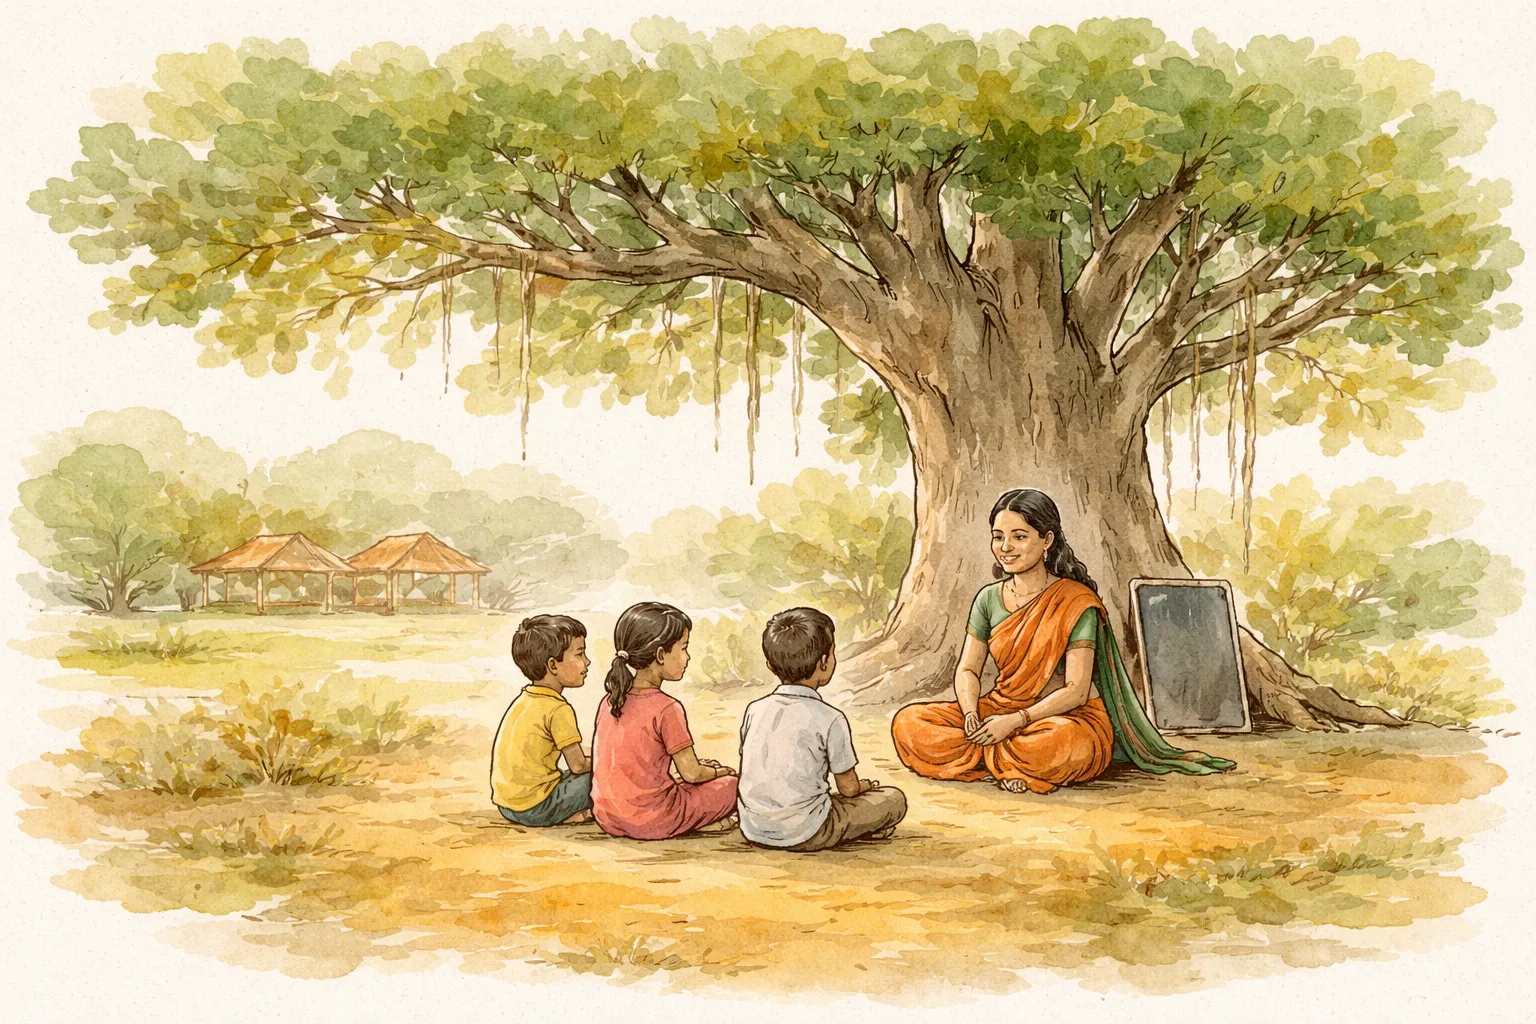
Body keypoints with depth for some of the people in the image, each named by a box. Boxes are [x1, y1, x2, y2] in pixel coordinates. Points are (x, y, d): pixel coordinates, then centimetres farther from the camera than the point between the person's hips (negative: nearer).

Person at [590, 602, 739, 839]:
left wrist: (694, 765, 18)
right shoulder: (667, 708, -17)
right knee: (732, 784, 4)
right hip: (651, 822, -7)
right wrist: (715, 771, 11)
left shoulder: (609, 701, 4)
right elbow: (691, 774, -11)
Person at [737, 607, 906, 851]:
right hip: (803, 835, -5)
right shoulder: (830, 719, -13)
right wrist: (864, 785, 20)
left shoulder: (755, 710, 2)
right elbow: (848, 788, -4)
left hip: (753, 831, 5)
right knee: (894, 799, 6)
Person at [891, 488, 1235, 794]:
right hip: (1001, 709, 5)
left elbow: (1076, 691, -16)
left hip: (1069, 716, -5)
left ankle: (990, 756, -12)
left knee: (1055, 745, -43)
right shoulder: (988, 598, 5)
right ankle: (1014, 760, -13)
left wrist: (1016, 720, -26)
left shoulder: (1077, 603, -12)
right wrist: (972, 714, -15)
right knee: (910, 724, -17)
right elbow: (968, 669, 6)